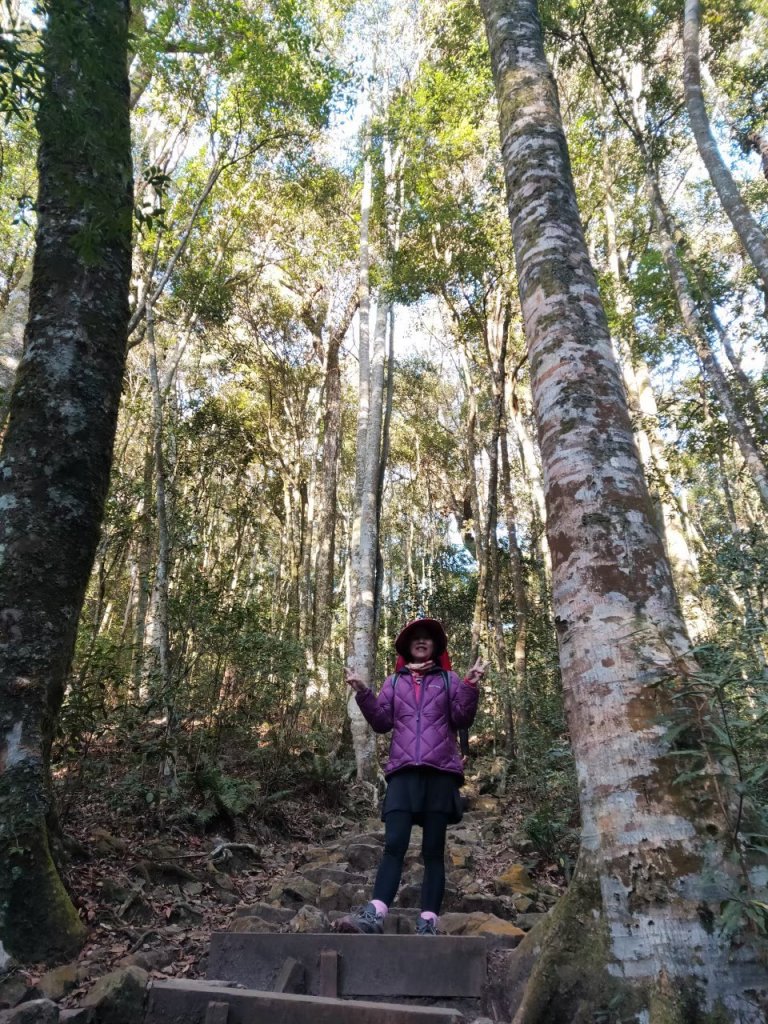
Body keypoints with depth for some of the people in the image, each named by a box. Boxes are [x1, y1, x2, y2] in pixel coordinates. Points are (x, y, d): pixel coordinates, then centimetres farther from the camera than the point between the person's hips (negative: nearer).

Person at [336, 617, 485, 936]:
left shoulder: (449, 679, 15)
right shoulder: (394, 681, 19)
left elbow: (462, 720, 4)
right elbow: (382, 722, 10)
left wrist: (470, 686, -9)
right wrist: (362, 693, -3)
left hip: (440, 772, -1)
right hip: (403, 772, 1)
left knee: (433, 850, 1)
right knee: (394, 845, -10)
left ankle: (428, 923, 1)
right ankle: (374, 915, -17)